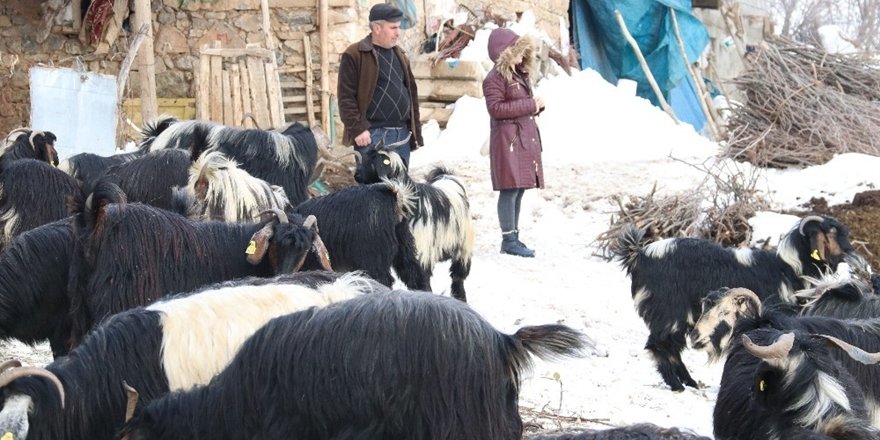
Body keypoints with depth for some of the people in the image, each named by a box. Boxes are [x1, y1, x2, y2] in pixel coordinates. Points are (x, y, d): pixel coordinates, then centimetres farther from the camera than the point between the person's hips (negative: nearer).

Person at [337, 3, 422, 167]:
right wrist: (358, 128, -17)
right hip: (373, 135, -7)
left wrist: (416, 131, 17)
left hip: (402, 133, 7)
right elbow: (346, 97, -9)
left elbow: (411, 93, 22)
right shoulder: (354, 56, -5)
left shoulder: (399, 55, 18)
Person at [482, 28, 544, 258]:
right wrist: (531, 105, -16)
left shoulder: (520, 74, 18)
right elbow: (496, 108, -19)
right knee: (510, 189, -9)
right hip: (508, 140, -9)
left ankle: (514, 237, 15)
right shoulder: (495, 78, -11)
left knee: (518, 190, 10)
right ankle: (508, 240, -6)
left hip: (525, 138, 9)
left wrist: (537, 104, 3)